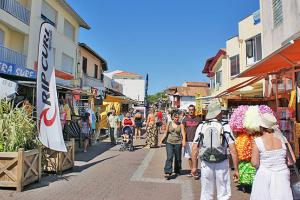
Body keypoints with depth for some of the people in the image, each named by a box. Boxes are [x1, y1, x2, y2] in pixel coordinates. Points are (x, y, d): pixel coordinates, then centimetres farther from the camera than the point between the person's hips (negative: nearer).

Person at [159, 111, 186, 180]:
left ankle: (177, 171, 31)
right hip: (169, 142, 0)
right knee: (169, 157, -11)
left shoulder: (180, 125, 1)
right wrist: (161, 141, 2)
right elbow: (165, 133, 9)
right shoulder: (169, 124, 5)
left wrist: (183, 141, -24)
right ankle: (167, 173, -10)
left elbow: (183, 134, -8)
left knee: (178, 158, 11)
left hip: (178, 143, 0)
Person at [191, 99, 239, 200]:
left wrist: (194, 166, 8)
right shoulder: (225, 127, -7)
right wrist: (236, 169, 1)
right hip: (222, 164, -1)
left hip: (206, 164, 1)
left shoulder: (201, 127, -4)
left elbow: (195, 149, -2)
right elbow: (233, 150, -8)